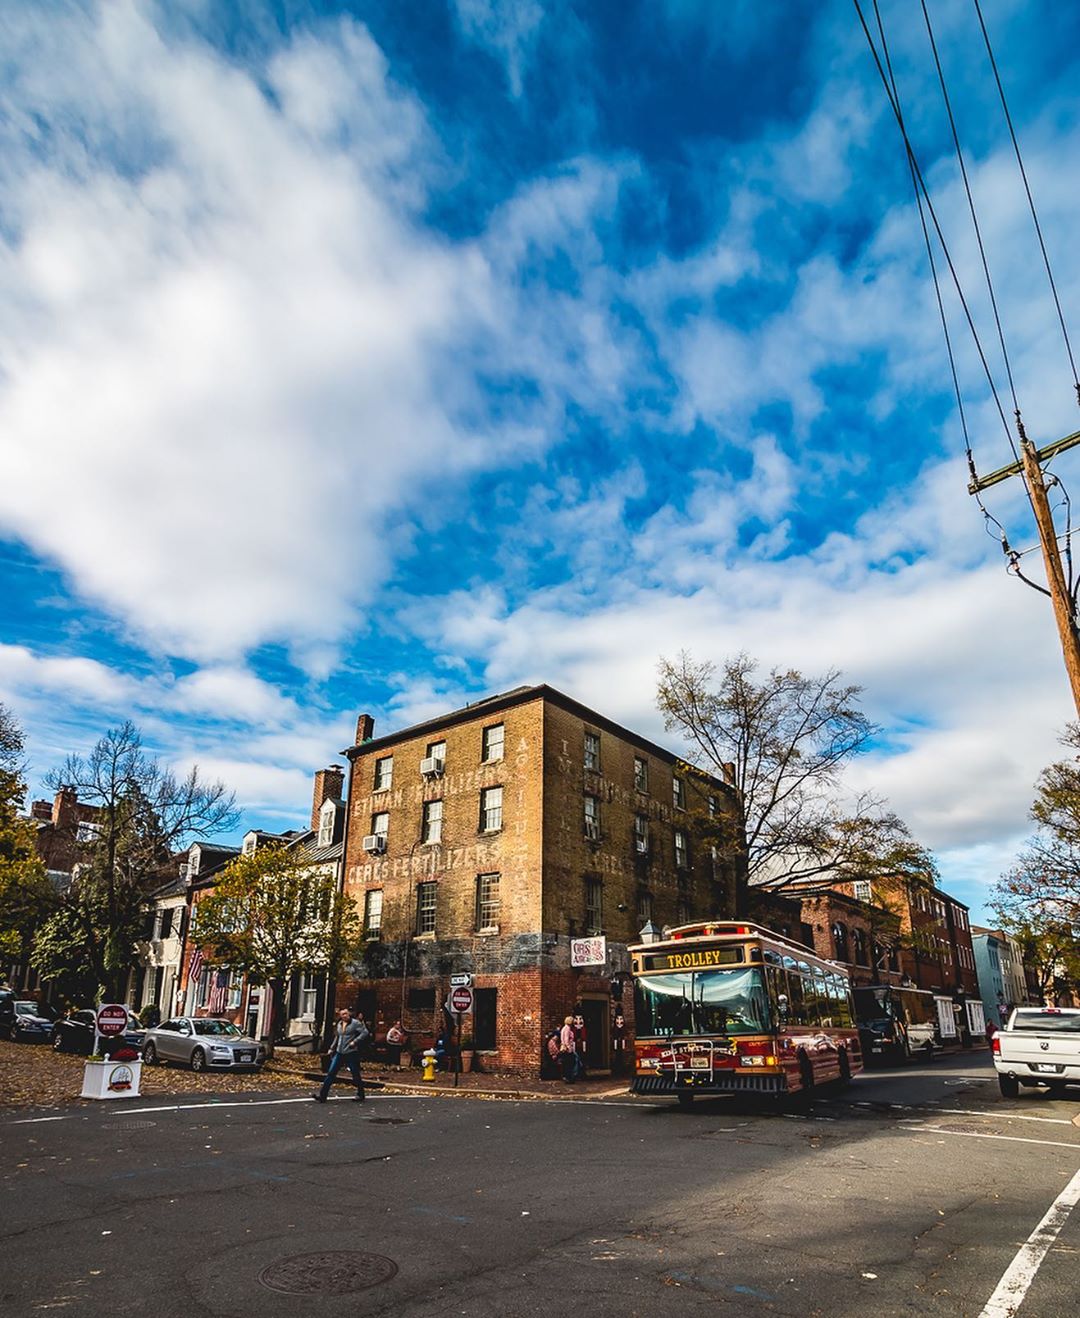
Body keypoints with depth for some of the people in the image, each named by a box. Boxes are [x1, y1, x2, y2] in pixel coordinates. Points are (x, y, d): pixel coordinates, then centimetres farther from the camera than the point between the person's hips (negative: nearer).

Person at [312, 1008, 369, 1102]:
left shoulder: (355, 1023, -9)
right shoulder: (339, 1024, 11)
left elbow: (365, 1033, -13)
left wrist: (355, 1042, -19)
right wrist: (332, 1048, 21)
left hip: (351, 1053, -6)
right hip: (339, 1053, 6)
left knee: (356, 1075, 5)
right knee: (331, 1073, -1)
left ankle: (361, 1095, 21)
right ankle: (322, 1095, 2)